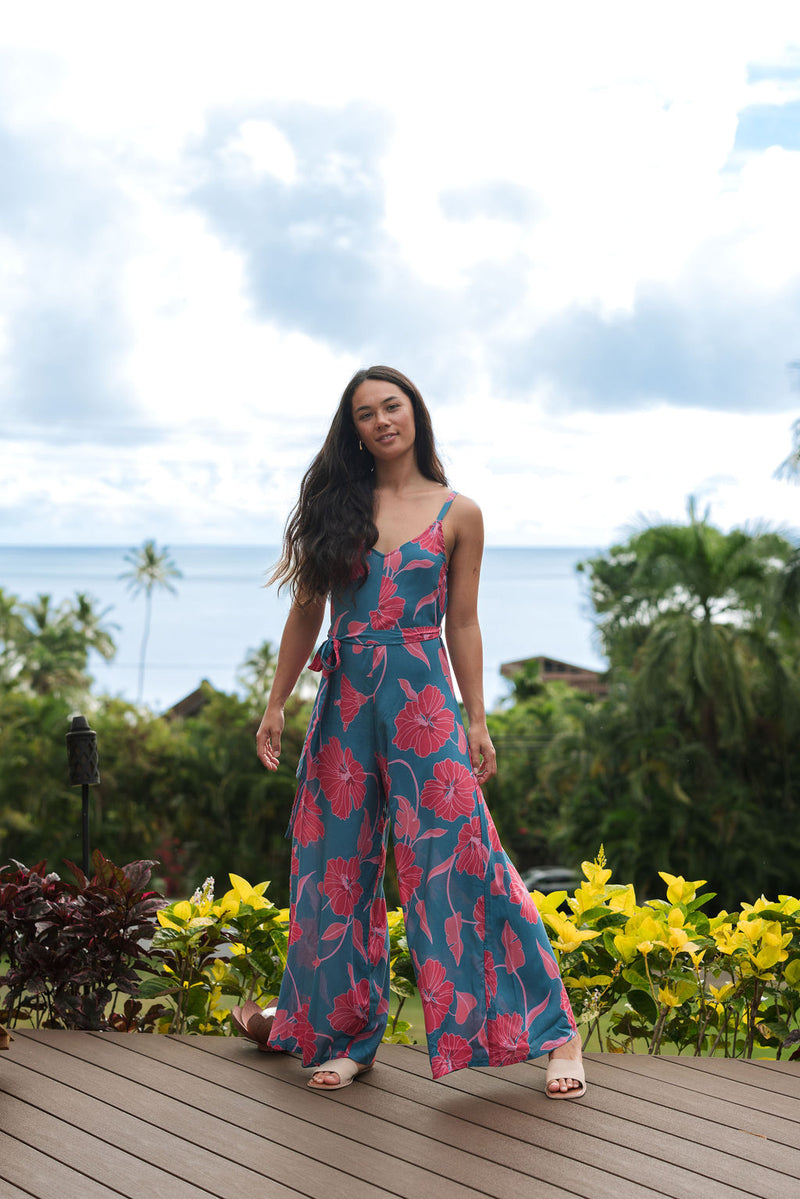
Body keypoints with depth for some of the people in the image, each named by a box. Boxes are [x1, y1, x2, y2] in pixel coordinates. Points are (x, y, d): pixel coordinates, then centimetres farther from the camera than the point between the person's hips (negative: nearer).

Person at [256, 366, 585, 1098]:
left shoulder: (458, 514, 4)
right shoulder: (337, 506, 8)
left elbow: (462, 624, 5)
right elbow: (307, 612, 11)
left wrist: (477, 721, 2)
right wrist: (277, 703, 7)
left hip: (422, 700, -3)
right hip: (344, 700, 3)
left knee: (459, 862, -8)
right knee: (338, 868, 6)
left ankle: (555, 1030, 2)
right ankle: (347, 1037, 20)